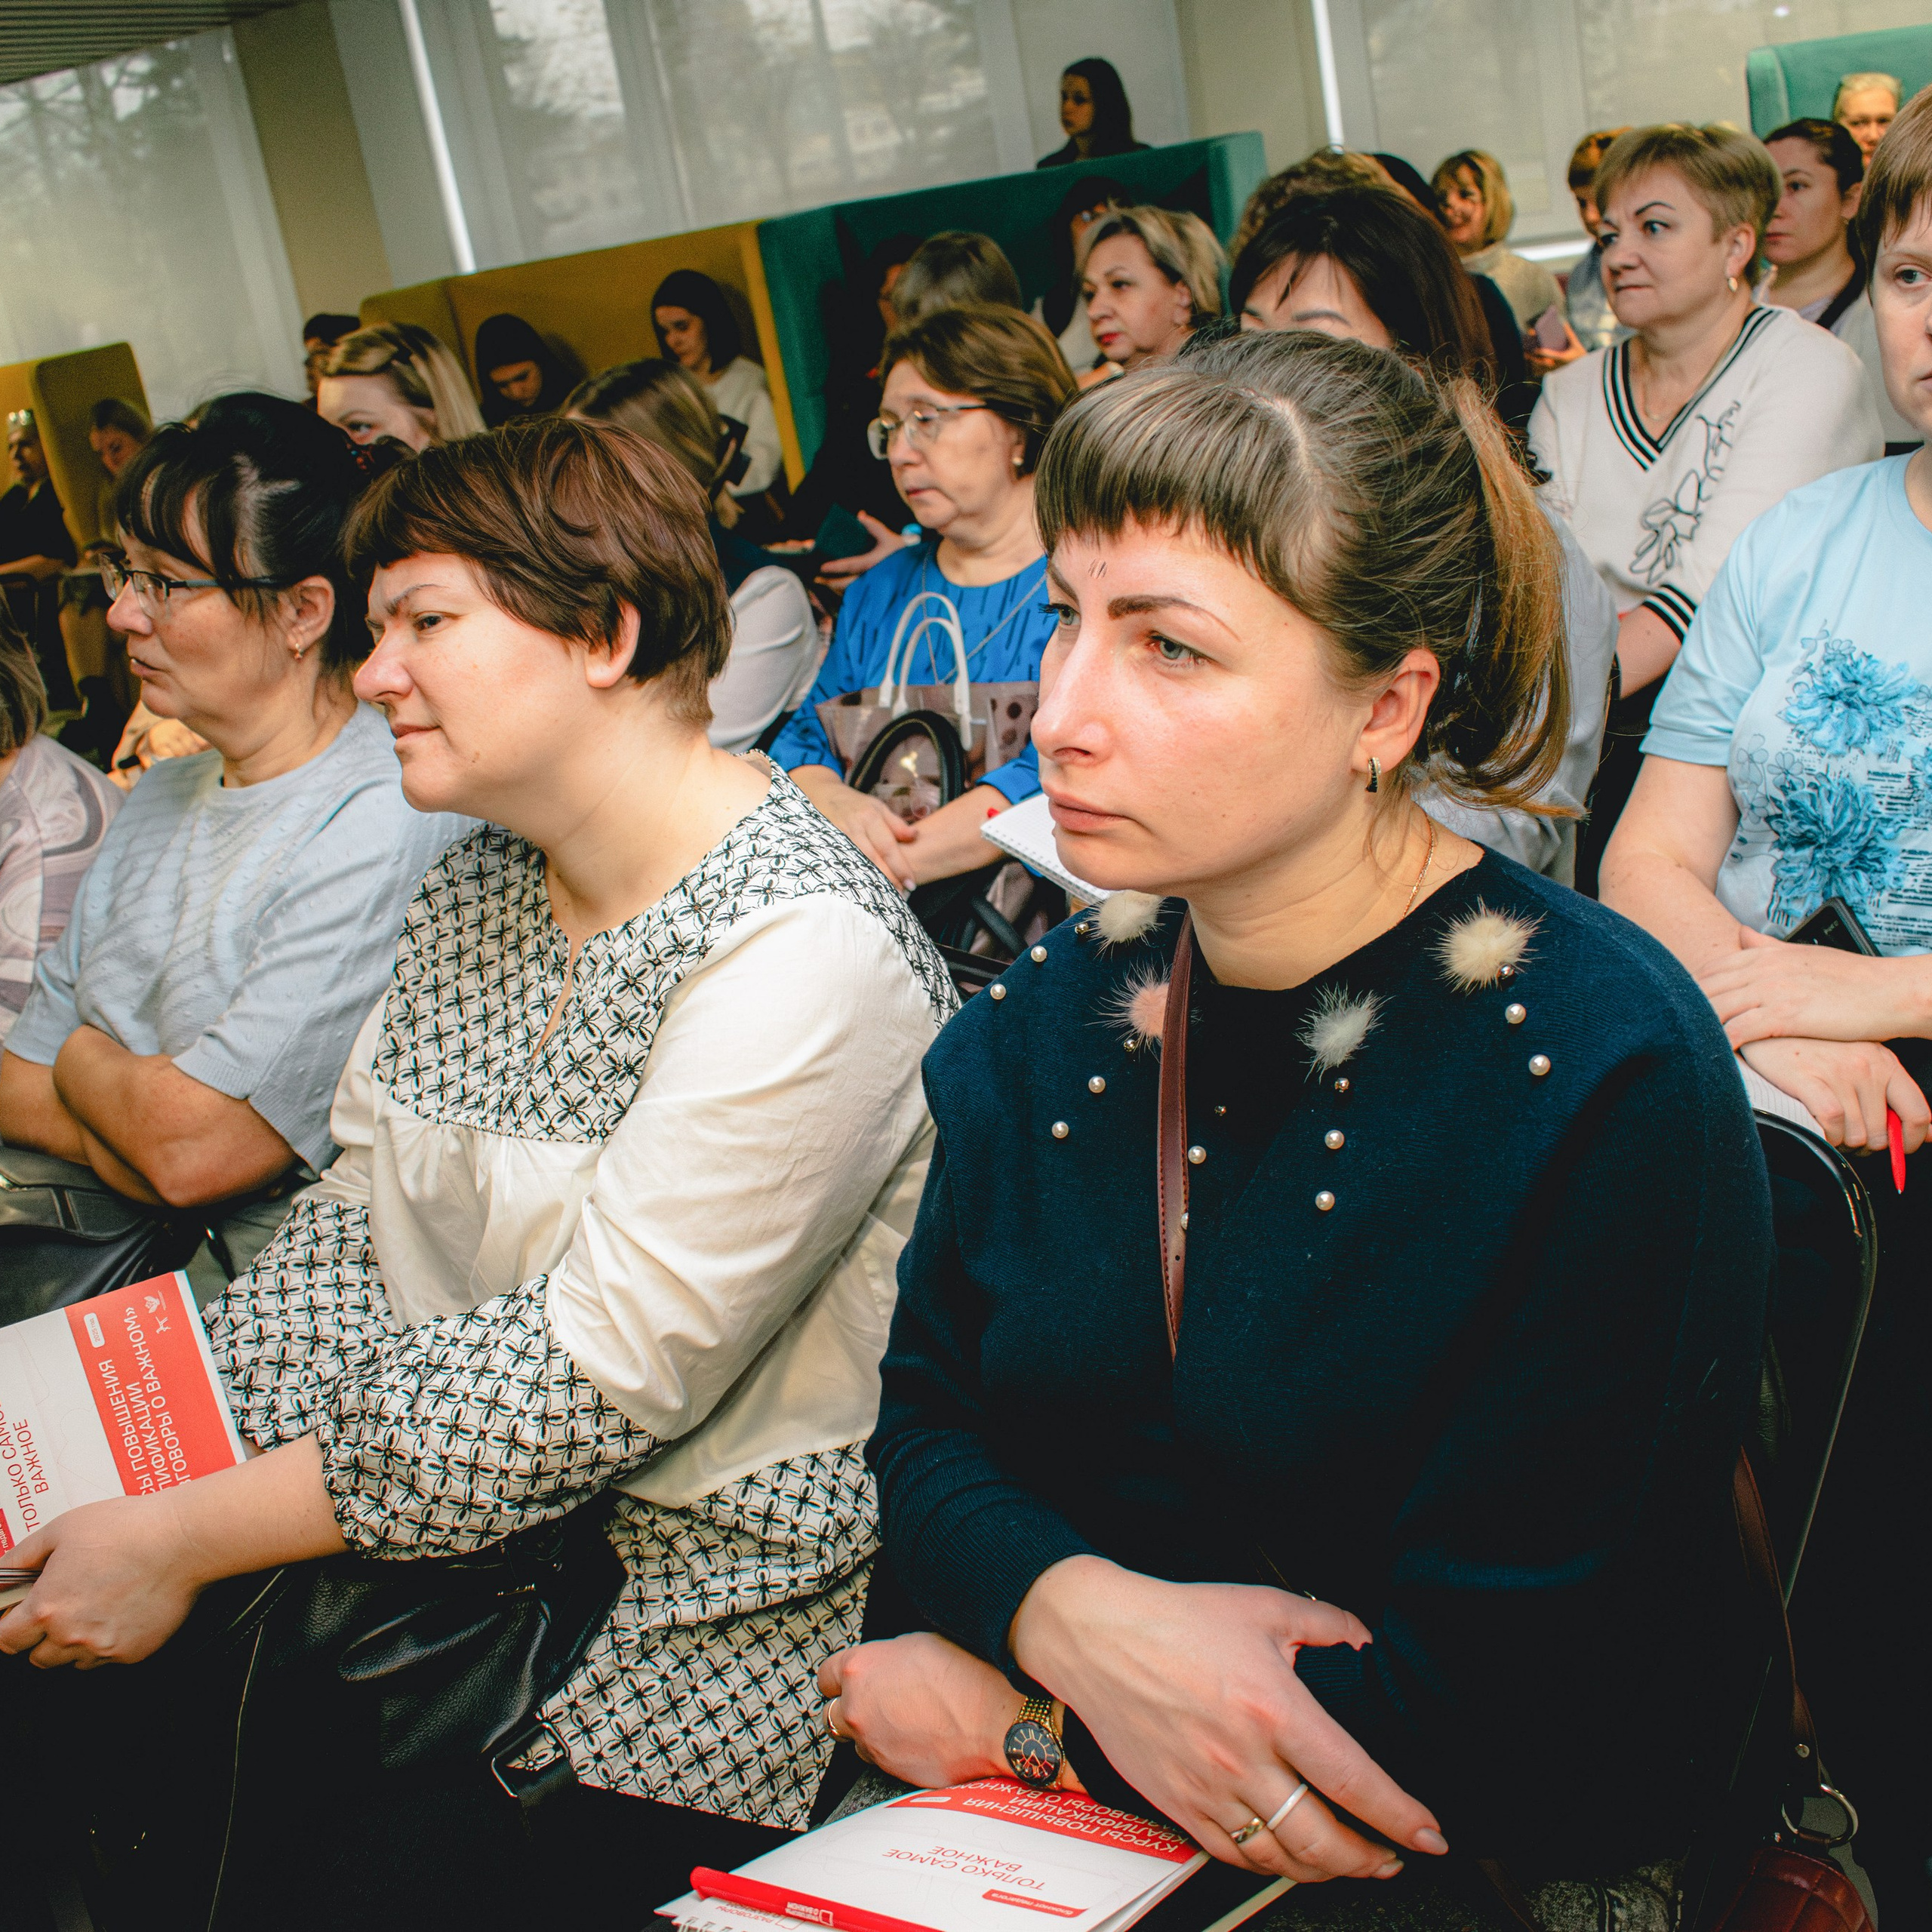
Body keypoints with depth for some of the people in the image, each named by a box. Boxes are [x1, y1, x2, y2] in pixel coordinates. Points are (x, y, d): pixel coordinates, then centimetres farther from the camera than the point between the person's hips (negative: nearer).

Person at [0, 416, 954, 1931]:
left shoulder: (802, 953, -21)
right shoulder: (475, 884, 7)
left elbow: (597, 1374, -23)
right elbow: (355, 1225, 7)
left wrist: (186, 1542, -17)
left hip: (674, 1663, -6)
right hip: (418, 1550, 7)